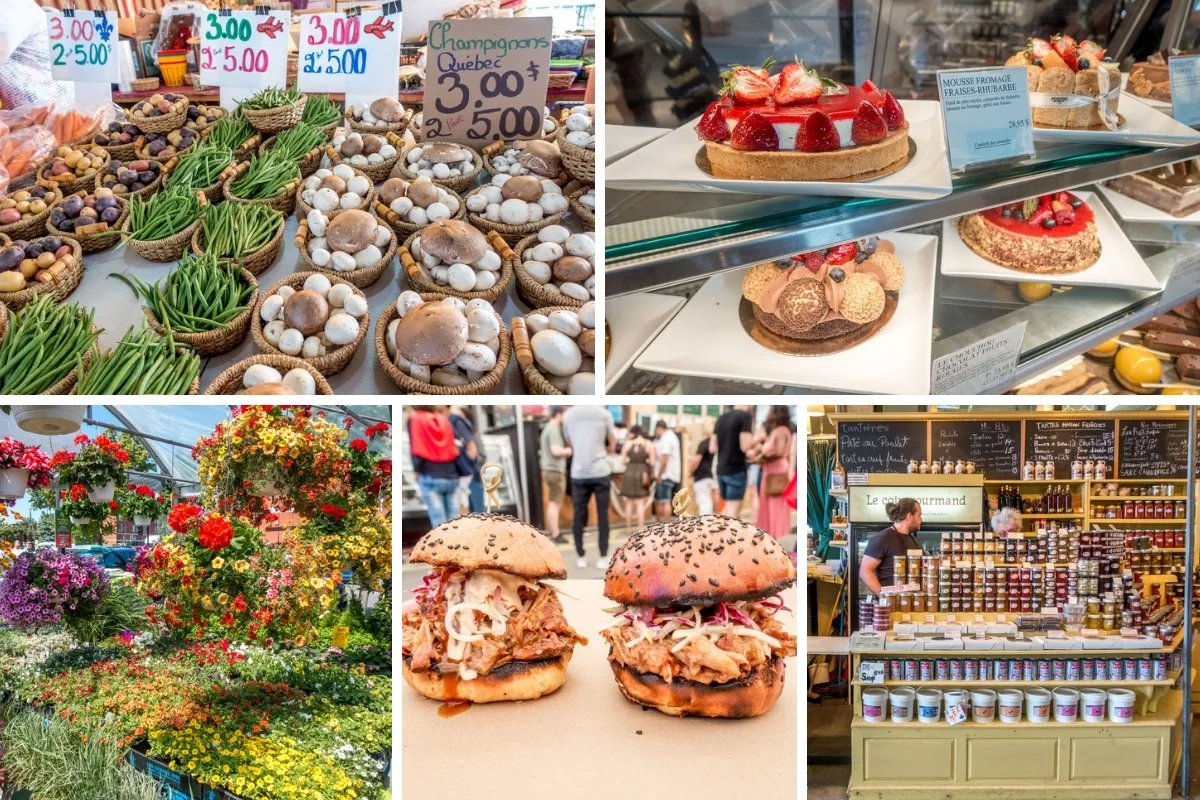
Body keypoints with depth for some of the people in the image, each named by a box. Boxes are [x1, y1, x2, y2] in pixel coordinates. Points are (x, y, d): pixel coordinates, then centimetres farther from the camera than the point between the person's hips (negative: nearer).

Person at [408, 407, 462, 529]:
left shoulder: (415, 419, -2)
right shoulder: (444, 418, 12)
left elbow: (417, 450, -8)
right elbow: (455, 449, 10)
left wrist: (416, 469, 4)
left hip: (430, 477, -4)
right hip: (451, 476, 4)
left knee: (439, 523, -4)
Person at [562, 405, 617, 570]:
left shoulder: (568, 415, 5)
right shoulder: (604, 413, -1)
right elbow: (612, 445, 8)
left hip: (578, 473, 2)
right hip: (600, 471, -1)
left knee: (578, 515, 9)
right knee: (602, 515, 5)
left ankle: (581, 557, 13)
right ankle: (603, 557, 5)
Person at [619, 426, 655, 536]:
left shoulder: (628, 444, 2)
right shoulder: (649, 444, -1)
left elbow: (622, 461, 2)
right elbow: (652, 461, -4)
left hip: (629, 473, 1)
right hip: (642, 473, -1)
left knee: (629, 503, 10)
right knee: (640, 503, 1)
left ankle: (629, 529, 13)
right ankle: (641, 529, -6)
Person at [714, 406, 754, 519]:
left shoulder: (721, 418, 12)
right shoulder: (745, 416, -10)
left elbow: (712, 448, 13)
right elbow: (745, 446, -19)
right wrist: (756, 438, -1)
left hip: (721, 470, 7)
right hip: (736, 470, -7)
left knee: (728, 508, 19)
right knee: (733, 510, -4)